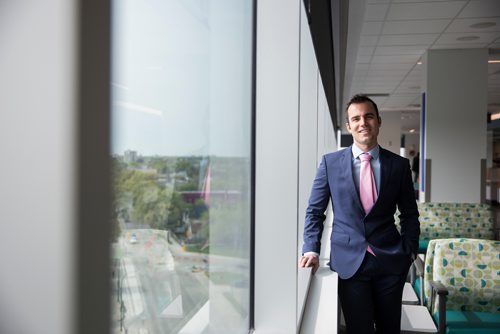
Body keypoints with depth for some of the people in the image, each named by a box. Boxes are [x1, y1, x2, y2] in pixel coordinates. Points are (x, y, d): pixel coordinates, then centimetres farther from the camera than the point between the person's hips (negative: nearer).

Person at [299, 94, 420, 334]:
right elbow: (315, 211, 4)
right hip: (349, 261, -1)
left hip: (390, 260, 2)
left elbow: (410, 214, 11)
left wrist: (409, 251, 2)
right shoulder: (331, 162, 1)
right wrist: (311, 249, -7)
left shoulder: (399, 165, 3)